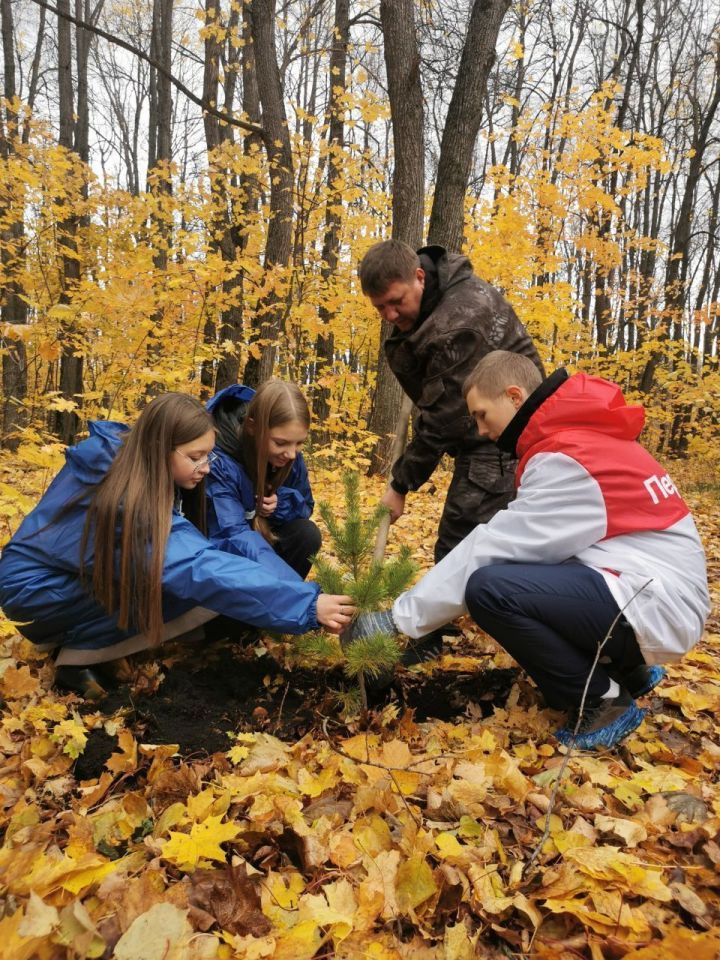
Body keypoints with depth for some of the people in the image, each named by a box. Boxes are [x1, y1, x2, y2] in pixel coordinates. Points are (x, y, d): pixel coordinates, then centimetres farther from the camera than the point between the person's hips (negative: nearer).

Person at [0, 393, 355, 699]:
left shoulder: (116, 452, -11)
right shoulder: (133, 506, -35)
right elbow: (205, 572, -44)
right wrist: (309, 604, -47)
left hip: (71, 572, 10)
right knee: (175, 585, -26)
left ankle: (69, 632, 4)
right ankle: (78, 656, -10)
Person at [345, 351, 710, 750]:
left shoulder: (566, 459, -18)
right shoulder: (576, 433, 11)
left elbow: (493, 546, -19)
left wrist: (401, 617, -12)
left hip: (655, 606, -10)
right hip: (640, 590, 10)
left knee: (489, 587, -24)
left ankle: (601, 701, -3)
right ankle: (628, 669, 17)